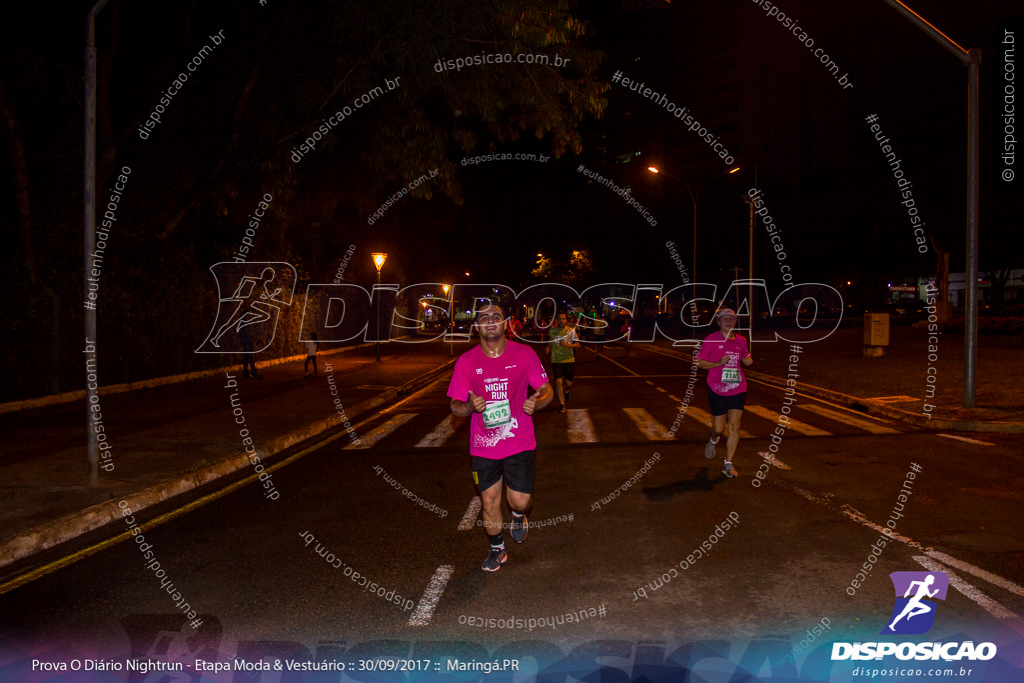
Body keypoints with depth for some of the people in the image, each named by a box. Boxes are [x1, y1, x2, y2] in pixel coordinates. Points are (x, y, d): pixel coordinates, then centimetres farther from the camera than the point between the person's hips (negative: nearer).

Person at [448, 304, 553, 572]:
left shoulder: (524, 354, -5)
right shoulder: (466, 362, -4)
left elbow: (546, 390, 3)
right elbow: (454, 405, 0)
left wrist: (536, 402, -20)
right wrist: (469, 406, -24)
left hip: (519, 443, -1)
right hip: (483, 446, 1)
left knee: (520, 501, -4)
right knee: (489, 502, 10)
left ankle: (518, 515, 36)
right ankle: (497, 549, 36)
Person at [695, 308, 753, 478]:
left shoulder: (741, 341, 8)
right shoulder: (711, 340, -5)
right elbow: (699, 362, -5)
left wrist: (748, 360, 2)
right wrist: (718, 363, -19)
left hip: (737, 389, 3)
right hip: (717, 390, -3)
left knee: (735, 427, -2)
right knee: (719, 428, 1)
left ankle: (728, 464, 8)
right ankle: (713, 440, 39)